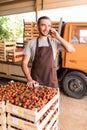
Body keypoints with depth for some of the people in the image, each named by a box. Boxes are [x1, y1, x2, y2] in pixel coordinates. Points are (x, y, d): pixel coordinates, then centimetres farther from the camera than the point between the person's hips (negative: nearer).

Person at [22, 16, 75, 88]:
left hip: (51, 80, 1)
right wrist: (29, 79, -16)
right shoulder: (31, 43, -1)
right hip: (36, 80, -1)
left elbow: (72, 50, -8)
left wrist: (58, 37, -12)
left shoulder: (54, 41, 2)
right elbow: (24, 63, -3)